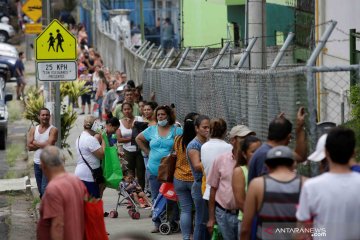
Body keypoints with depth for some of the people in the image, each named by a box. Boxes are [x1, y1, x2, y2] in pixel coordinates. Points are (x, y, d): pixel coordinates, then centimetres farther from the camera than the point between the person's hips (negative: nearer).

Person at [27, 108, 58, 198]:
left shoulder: (53, 130, -8)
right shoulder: (33, 129, 7)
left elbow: (49, 145, -19)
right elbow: (29, 146, -1)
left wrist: (35, 143, -6)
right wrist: (42, 145, -11)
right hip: (37, 163, 6)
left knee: (45, 189, -11)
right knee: (41, 190, 14)